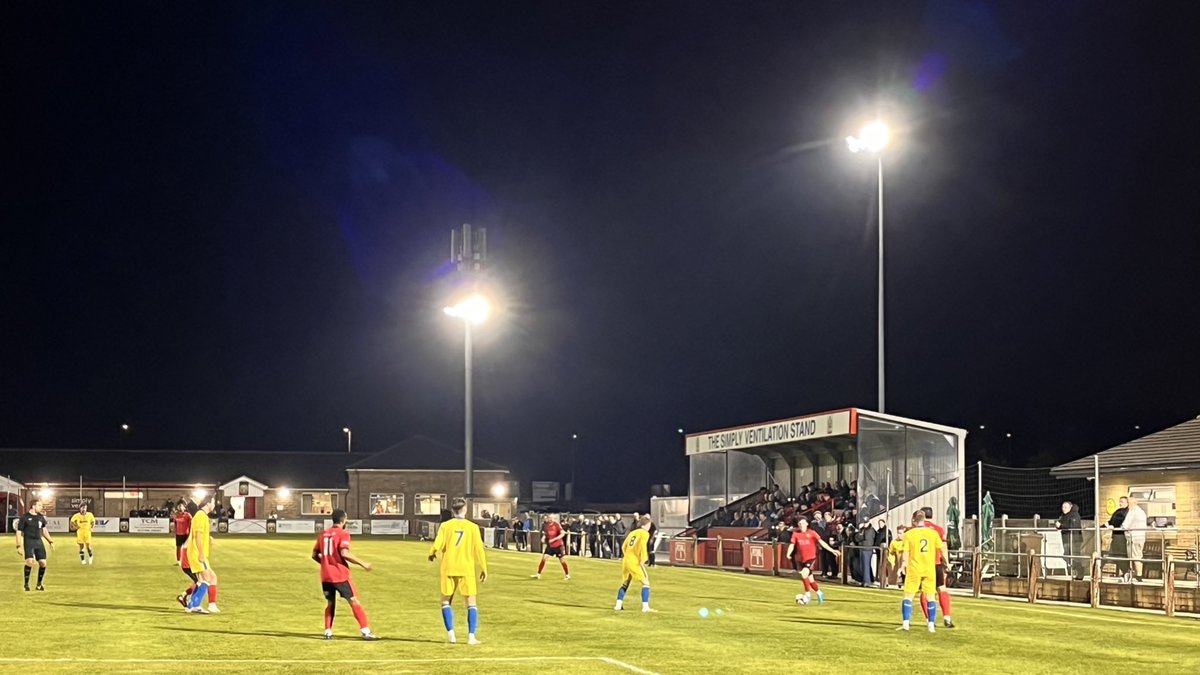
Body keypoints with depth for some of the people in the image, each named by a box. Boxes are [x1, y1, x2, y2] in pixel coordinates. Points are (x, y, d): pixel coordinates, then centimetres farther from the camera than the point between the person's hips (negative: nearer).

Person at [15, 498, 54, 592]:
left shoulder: (41, 517, 10)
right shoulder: (25, 517, -6)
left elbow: (44, 530, 22)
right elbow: (19, 532, -4)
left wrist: (50, 541, 17)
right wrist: (19, 546, -10)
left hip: (39, 542, 5)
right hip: (29, 542, -5)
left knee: (43, 563, -2)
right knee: (30, 561, -23)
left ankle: (39, 584, 16)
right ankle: (26, 584, -6)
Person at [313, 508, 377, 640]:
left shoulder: (323, 534, 11)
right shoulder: (343, 534, -8)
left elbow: (315, 555, 13)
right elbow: (344, 554, -22)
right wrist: (362, 563, -15)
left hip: (325, 576, 6)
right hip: (340, 575, -6)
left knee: (330, 603, 18)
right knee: (354, 601, -3)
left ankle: (328, 632, 12)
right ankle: (365, 631, -9)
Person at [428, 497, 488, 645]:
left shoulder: (445, 526, -2)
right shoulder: (473, 527, -1)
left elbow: (438, 545, -10)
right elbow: (479, 548, -4)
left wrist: (432, 554, 12)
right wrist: (484, 569, 2)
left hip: (448, 569, 0)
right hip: (466, 569, 0)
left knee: (446, 601, 14)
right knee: (471, 603, 5)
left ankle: (451, 634, 2)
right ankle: (471, 636, -6)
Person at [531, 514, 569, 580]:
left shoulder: (557, 525, -14)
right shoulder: (546, 525, 0)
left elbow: (562, 534, -19)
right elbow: (545, 534, 15)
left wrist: (553, 539, -26)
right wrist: (543, 537, -8)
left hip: (558, 545, -4)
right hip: (550, 545, 4)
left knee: (562, 560, 3)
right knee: (544, 558, -7)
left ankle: (567, 575, 18)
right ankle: (538, 574, 0)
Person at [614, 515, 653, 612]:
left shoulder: (633, 532, 19)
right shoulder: (644, 533, -3)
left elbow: (624, 546, 20)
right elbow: (642, 546, -18)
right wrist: (642, 559, -16)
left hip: (626, 559, 7)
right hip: (635, 562, -7)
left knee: (625, 583, 19)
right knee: (645, 583, -3)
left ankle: (618, 605, 17)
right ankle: (645, 606, -13)